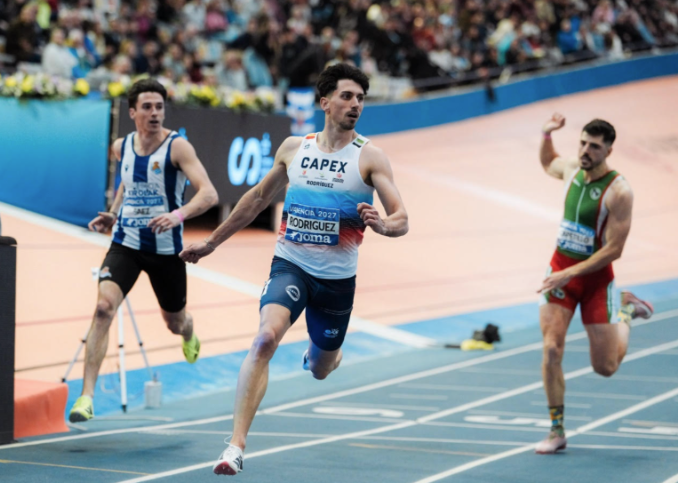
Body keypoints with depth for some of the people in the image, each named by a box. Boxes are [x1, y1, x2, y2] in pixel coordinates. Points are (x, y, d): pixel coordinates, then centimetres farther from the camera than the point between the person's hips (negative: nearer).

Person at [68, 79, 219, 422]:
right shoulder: (121, 147, 1)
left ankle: (188, 334, 59)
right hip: (125, 243, 2)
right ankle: (87, 395, -22)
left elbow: (209, 193, -24)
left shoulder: (177, 147, -14)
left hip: (167, 248, -2)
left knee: (175, 322, 17)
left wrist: (179, 214, -41)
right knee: (104, 306, -22)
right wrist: (112, 214, 10)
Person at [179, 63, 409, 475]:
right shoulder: (293, 148, 4)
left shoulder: (369, 157, -5)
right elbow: (259, 198, 18)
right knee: (266, 337, -27)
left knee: (320, 370, 16)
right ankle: (236, 446, -28)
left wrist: (381, 224, -36)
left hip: (337, 277, 0)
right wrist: (211, 242, 23)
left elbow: (401, 220, -11)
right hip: (291, 266, 0)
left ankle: (322, 355, 58)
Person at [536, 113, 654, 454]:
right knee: (551, 350, -13)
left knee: (605, 367, 6)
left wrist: (569, 274, -24)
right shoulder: (571, 170, -2)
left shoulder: (618, 192, -20)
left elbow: (613, 250, -21)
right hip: (559, 271, 4)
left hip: (595, 277, -4)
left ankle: (626, 310, 35)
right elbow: (548, 163, 24)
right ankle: (557, 431, -3)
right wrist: (547, 135, 4)